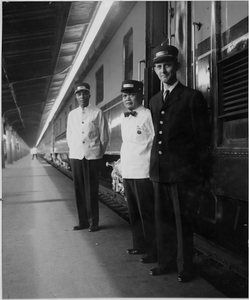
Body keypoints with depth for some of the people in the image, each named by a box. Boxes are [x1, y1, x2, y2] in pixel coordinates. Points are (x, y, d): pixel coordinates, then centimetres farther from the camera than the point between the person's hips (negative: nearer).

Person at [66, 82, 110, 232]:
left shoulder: (98, 113, -1)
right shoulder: (72, 114, 12)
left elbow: (104, 136, 0)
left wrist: (99, 153, 2)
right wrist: (74, 150, 10)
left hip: (92, 156, -4)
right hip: (76, 156, 4)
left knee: (91, 191, -2)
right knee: (79, 190, 7)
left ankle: (94, 222, 8)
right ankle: (83, 221, 17)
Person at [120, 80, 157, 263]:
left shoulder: (148, 115, -10)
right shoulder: (125, 119, 15)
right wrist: (123, 165, 17)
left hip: (143, 173, -8)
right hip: (127, 173, 8)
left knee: (147, 214, 0)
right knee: (134, 213, 17)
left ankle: (153, 252, 11)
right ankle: (139, 245, 32)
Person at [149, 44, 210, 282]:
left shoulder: (192, 97, -3)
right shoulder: (154, 101, 15)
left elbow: (202, 138, -4)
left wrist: (199, 172, -6)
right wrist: (154, 165, 10)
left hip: (182, 172, -6)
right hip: (159, 171, 6)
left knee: (183, 221, 3)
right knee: (163, 219, 13)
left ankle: (185, 268, 17)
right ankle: (166, 262, 27)